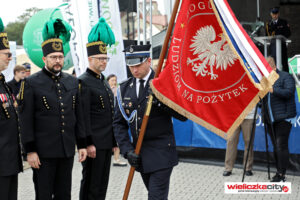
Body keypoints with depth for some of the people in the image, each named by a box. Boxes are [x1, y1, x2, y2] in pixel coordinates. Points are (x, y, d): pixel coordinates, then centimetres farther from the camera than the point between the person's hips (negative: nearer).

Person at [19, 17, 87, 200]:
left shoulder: (72, 82, 9)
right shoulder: (31, 83, -5)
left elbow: (79, 116, 12)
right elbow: (26, 120, -8)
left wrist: (82, 145, 7)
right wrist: (30, 150, -12)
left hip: (67, 150, 5)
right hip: (43, 151, -4)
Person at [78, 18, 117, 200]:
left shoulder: (104, 81, 16)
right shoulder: (83, 82, -11)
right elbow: (84, 117, -17)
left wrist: (114, 141, 19)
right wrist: (89, 143, -20)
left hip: (107, 142, 9)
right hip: (94, 143, -9)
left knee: (102, 185, 14)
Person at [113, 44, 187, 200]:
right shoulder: (124, 88, 6)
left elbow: (183, 115, -10)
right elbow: (119, 123, 6)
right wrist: (127, 150, -7)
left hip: (161, 153, -5)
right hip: (139, 153, 5)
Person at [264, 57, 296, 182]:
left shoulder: (285, 77, -3)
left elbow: (289, 92, -18)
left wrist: (273, 90, -26)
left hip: (283, 118, -7)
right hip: (270, 119, 7)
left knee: (281, 146, -11)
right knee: (276, 147, 10)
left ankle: (281, 175, -7)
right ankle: (279, 172, 18)